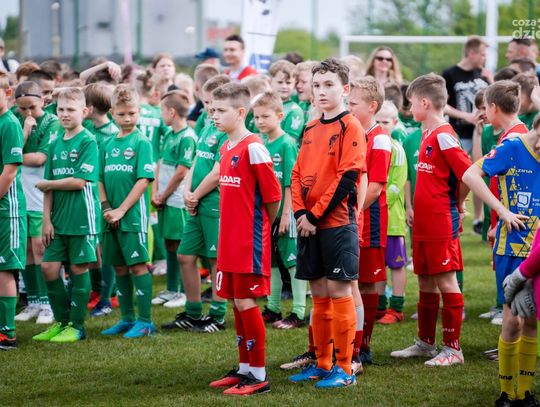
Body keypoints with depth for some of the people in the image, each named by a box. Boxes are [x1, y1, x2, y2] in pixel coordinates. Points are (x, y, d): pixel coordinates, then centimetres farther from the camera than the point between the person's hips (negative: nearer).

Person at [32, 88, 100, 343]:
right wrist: (46, 219, 4)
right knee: (49, 267, 4)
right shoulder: (55, 144, 11)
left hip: (82, 217, -6)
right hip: (58, 218, 6)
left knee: (78, 269, 1)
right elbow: (49, 187, 11)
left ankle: (77, 326, 10)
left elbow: (80, 181, -16)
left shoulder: (88, 142, -8)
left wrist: (46, 184, -6)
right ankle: (61, 321, 18)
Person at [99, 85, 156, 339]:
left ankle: (145, 321, 1)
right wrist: (106, 208, -3)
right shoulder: (108, 144, 12)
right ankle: (127, 318, 22)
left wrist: (121, 210, -15)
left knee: (138, 265, -4)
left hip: (133, 214, -6)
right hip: (111, 217, 6)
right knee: (119, 266, 12)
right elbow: (101, 180, 13)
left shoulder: (141, 142, -6)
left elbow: (144, 180, -12)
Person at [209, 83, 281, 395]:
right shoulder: (226, 147, 12)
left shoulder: (253, 147, -15)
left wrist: (262, 227, 0)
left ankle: (259, 375, 1)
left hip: (249, 241, -8)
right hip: (230, 239, 8)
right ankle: (245, 368, 21)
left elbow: (273, 195, -13)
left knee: (246, 302, -6)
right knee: (237, 303, 12)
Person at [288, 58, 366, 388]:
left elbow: (346, 178, -14)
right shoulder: (310, 130, 14)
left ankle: (344, 368, 0)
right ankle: (322, 364, 18)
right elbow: (298, 174, 12)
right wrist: (300, 213, -4)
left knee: (339, 291, -5)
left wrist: (315, 215, -15)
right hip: (309, 223, 7)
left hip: (337, 222, -7)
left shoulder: (350, 127, -7)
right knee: (319, 293, 11)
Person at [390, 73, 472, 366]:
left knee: (446, 281, -4)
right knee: (426, 282, 16)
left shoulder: (443, 136, -15)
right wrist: (417, 211, 16)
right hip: (423, 223, 9)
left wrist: (458, 204, -7)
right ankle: (425, 343, 27)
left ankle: (452, 348, 1)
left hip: (441, 224, -9)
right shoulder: (427, 135, 13)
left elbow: (468, 173, -22)